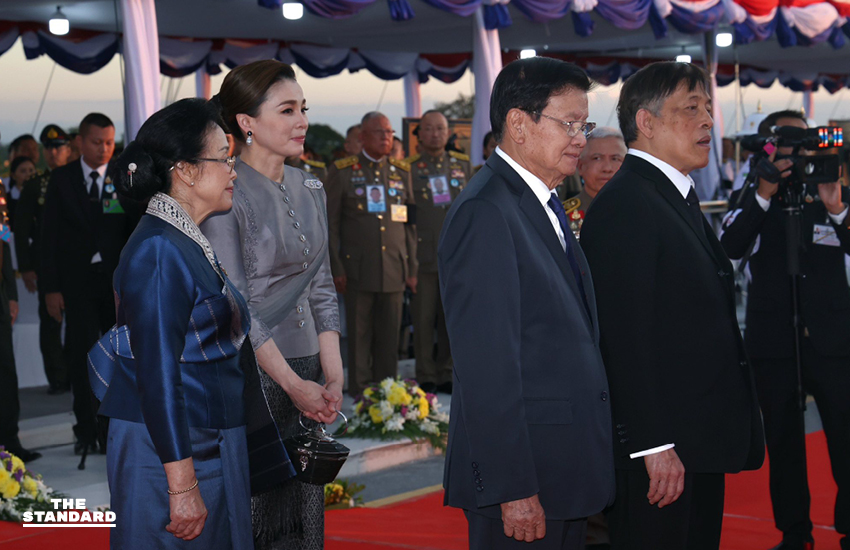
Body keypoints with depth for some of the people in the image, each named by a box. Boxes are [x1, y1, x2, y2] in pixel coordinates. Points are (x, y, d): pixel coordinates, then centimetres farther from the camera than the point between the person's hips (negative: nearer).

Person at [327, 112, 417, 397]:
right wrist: (337, 269, -5)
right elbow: (331, 224, 2)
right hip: (358, 269, -3)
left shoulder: (401, 172, 13)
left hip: (394, 270, 3)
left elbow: (410, 224, 13)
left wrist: (411, 269, 8)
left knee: (389, 336, 4)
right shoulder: (342, 171, 3)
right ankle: (360, 393, 10)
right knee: (359, 335, 1)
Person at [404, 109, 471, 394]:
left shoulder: (462, 164, 11)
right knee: (424, 320, 0)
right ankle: (426, 377, 8)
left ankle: (447, 373, 16)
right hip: (424, 254, -3)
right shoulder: (408, 167, 0)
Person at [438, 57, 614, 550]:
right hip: (523, 475, -9)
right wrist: (512, 489, -22)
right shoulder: (486, 213, -16)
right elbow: (486, 366, -21)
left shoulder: (544, 205, 15)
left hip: (566, 470, 9)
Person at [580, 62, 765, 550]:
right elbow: (626, 339, -20)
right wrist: (654, 446, -23)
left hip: (701, 443, 10)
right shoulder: (623, 205, -14)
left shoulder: (681, 199, 18)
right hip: (659, 449, -10)